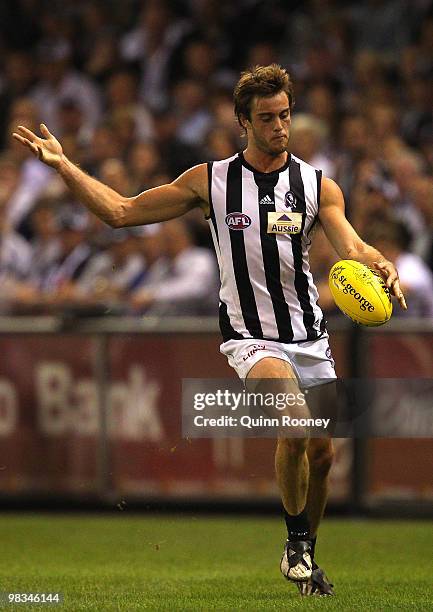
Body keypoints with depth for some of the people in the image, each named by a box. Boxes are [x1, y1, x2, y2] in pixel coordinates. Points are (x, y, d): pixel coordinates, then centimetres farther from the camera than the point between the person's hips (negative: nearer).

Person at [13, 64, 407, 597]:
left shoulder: (317, 186, 3)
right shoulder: (210, 181, 0)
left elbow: (350, 247, -9)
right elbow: (120, 211, 5)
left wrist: (380, 265, -33)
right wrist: (62, 164, -2)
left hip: (309, 336, 3)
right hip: (250, 336, -3)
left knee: (321, 452, 3)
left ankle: (303, 556, 26)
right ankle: (297, 542, -11)